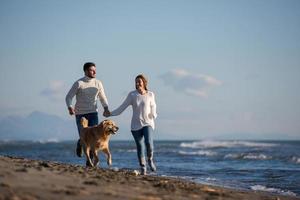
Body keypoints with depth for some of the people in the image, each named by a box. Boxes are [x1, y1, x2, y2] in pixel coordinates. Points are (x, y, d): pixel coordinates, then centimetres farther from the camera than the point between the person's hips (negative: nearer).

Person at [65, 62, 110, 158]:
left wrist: (106, 108, -6)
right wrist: (70, 108, -26)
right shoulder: (78, 83, -8)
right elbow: (68, 97, -7)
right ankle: (80, 144, 36)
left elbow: (102, 97, 13)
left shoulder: (98, 83, 4)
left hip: (93, 114, 3)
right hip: (80, 114, -3)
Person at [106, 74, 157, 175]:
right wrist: (110, 113, -3)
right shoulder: (132, 95, 0)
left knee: (149, 143, -21)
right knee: (140, 147, 1)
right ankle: (143, 168, 12)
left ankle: (150, 159, 6)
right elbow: (122, 107, 3)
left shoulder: (150, 95, 2)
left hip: (148, 123, -1)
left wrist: (153, 115, -4)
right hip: (136, 125, 1)